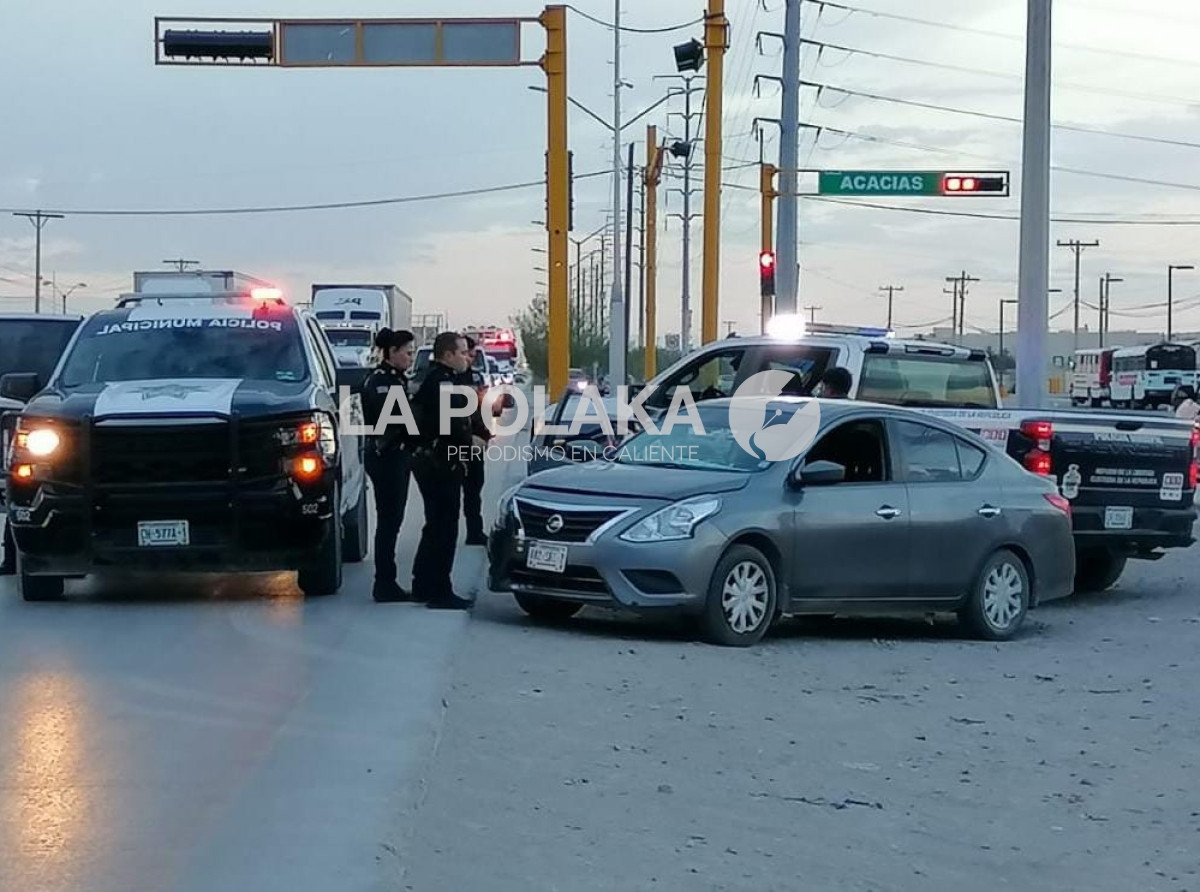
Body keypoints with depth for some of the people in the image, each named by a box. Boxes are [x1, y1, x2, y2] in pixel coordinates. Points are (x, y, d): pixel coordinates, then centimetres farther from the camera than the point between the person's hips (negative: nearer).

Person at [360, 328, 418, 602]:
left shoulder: (396, 379, 17)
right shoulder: (380, 380, -13)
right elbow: (391, 418, -23)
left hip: (398, 455, 10)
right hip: (386, 457, -10)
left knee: (391, 520, 12)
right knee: (388, 520, -7)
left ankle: (387, 583, 17)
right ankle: (385, 585, -3)